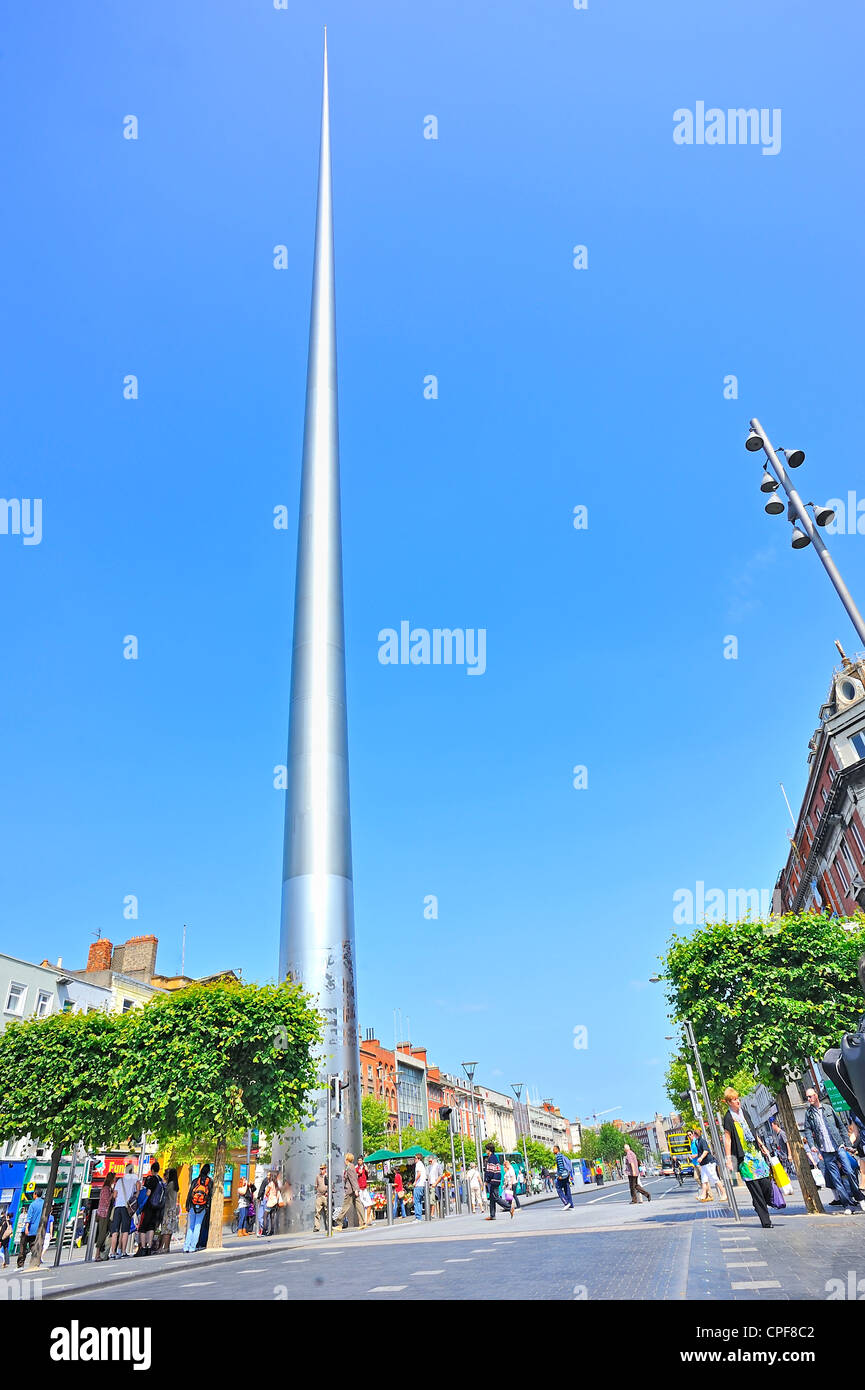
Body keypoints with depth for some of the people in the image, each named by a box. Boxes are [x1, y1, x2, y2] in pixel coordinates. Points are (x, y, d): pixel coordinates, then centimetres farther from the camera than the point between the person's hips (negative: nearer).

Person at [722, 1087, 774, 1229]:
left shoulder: (743, 1113, 12)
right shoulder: (728, 1117, -8)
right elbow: (727, 1139, -8)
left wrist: (762, 1147, 20)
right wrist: (728, 1159, -10)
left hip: (755, 1152, 6)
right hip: (743, 1157, -6)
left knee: (766, 1182, -3)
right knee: (755, 1189, -6)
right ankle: (765, 1221, 1)